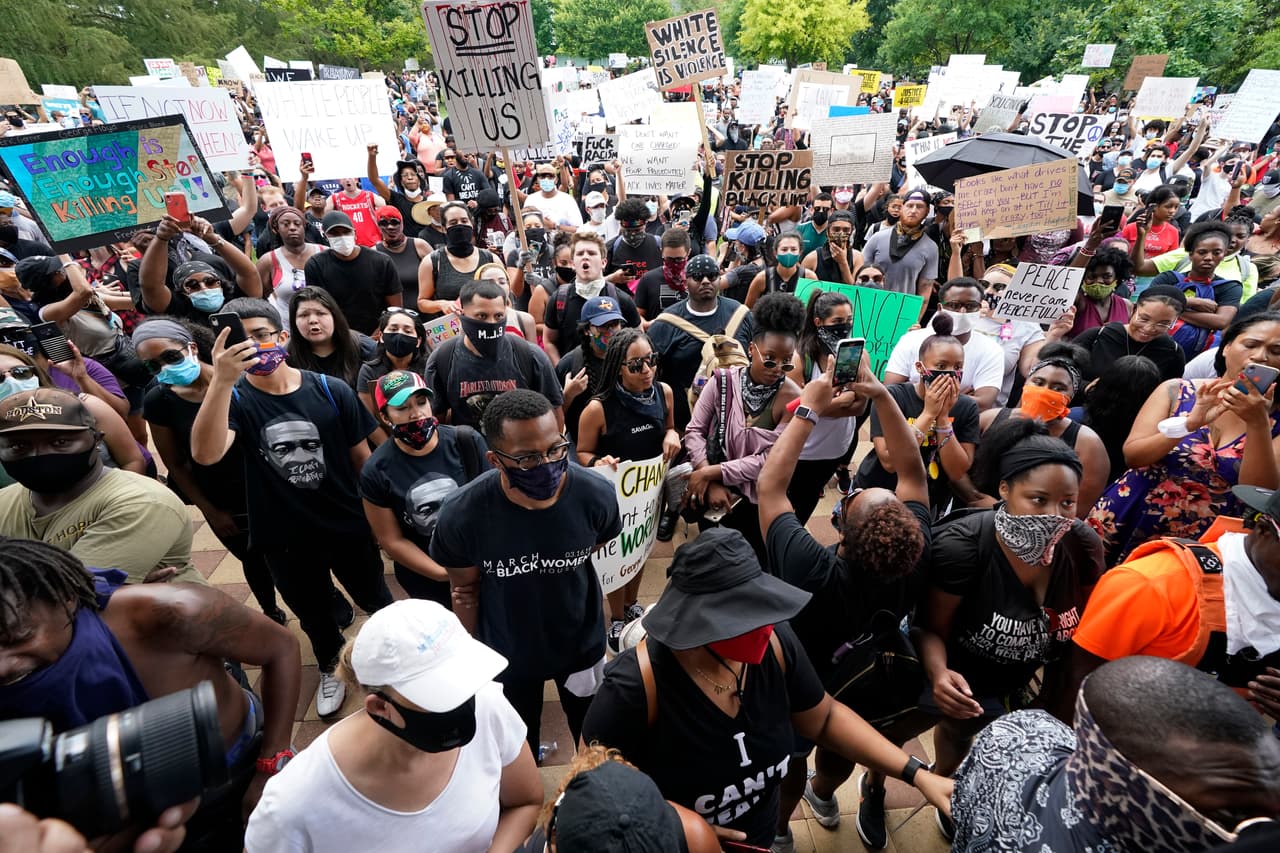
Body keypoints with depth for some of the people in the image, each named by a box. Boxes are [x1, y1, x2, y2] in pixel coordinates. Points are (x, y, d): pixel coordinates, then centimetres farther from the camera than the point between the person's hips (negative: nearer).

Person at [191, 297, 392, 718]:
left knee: (376, 600, 20)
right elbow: (205, 454, -33)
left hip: (348, 525, -1)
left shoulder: (330, 390, -13)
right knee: (312, 613, 25)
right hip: (284, 537, 1)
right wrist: (221, 380, -44)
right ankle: (331, 669, 54)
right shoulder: (234, 399, -12)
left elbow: (362, 457, -4)